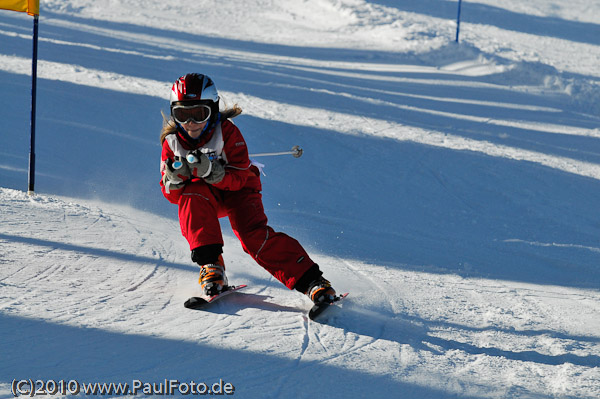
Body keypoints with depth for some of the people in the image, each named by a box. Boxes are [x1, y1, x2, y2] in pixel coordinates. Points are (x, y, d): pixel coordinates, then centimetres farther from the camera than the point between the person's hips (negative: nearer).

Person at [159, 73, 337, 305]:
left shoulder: (226, 131, -19)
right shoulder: (172, 142, -12)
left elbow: (239, 178, -23)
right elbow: (173, 196, -9)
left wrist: (212, 171, -41)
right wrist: (174, 179, -32)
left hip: (237, 189, -2)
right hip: (204, 197, 2)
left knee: (253, 234, -27)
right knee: (192, 196, -33)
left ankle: (309, 279, -28)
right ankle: (210, 264, -31)